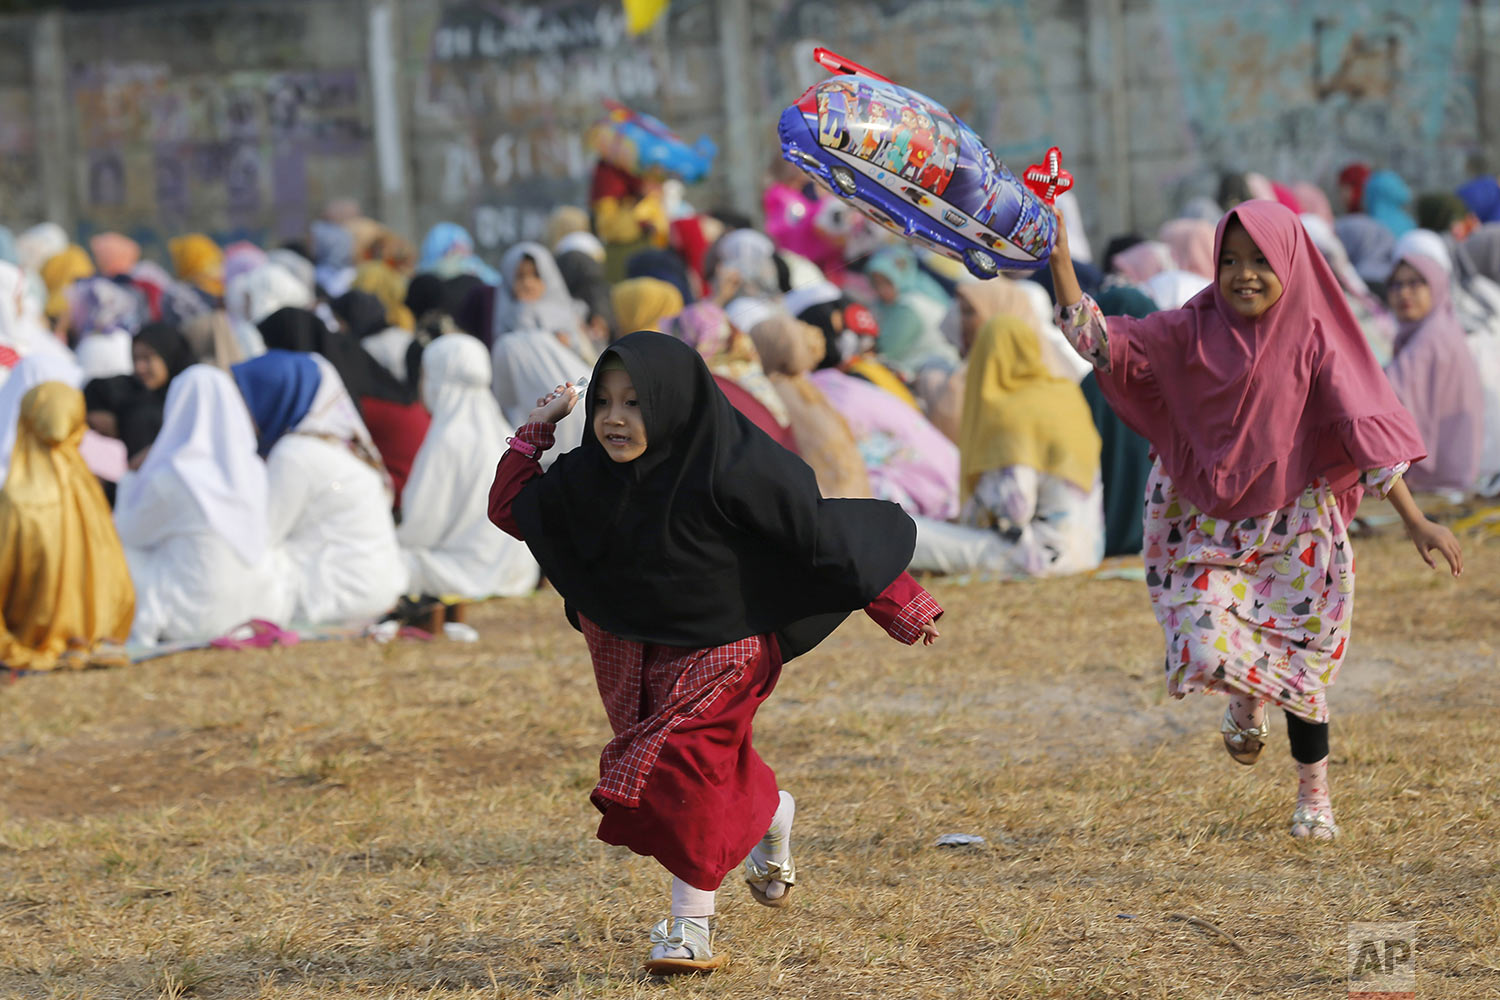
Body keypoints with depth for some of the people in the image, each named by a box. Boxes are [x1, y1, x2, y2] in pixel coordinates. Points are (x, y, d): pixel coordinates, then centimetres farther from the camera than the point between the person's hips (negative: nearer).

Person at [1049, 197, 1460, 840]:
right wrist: (1059, 261, -23)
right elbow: (1103, 343, -12)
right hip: (1208, 527, 1)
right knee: (1208, 648, -18)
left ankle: (1314, 795, 30)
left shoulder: (1313, 340, -9)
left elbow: (1367, 431, -12)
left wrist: (1414, 521, -17)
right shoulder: (1192, 332, -5)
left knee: (1298, 667, 3)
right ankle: (1245, 702, 23)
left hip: (1293, 529, -1)